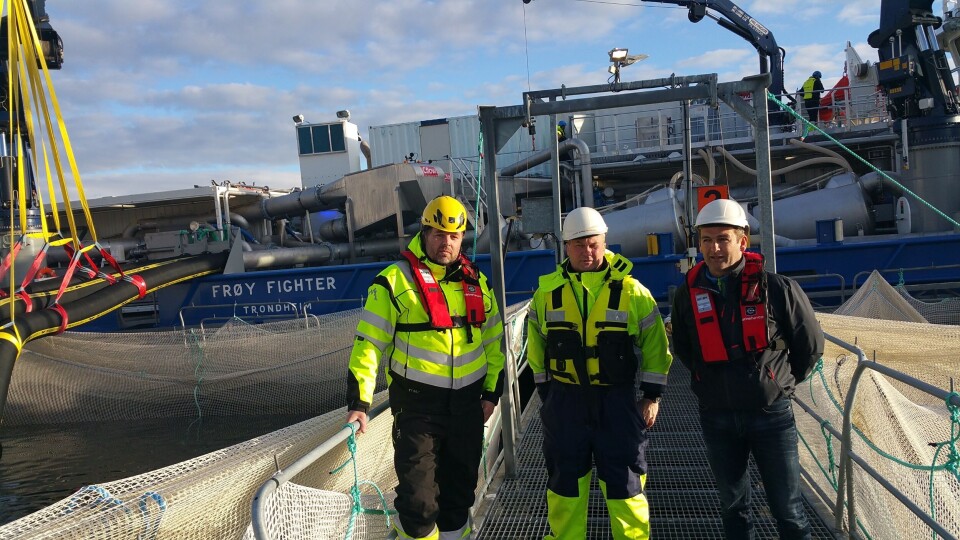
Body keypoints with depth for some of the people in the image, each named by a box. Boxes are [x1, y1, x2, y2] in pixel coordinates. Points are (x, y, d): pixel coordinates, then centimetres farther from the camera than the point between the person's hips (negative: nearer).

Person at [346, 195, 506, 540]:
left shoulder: (476, 282, 9)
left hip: (468, 402, 5)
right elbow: (369, 342, -8)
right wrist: (359, 401, -14)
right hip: (417, 401, -4)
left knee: (460, 489, 15)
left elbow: (493, 339, 16)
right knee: (418, 498, -5)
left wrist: (492, 391, 12)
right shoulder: (395, 280, -6)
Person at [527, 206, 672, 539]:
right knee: (565, 478, 13)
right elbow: (536, 345, 11)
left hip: (616, 400, -2)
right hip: (564, 400, 2)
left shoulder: (631, 290, -4)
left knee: (623, 480, 6)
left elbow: (655, 344, 1)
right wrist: (545, 391, 10)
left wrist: (652, 395, -1)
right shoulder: (548, 291, 1)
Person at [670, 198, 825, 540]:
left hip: (771, 413, -2)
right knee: (732, 504, 17)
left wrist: (783, 382, 8)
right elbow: (682, 347, 15)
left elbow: (810, 345, 2)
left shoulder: (776, 288, -12)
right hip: (716, 418, 3)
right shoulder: (688, 293, -3)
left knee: (786, 507, 9)